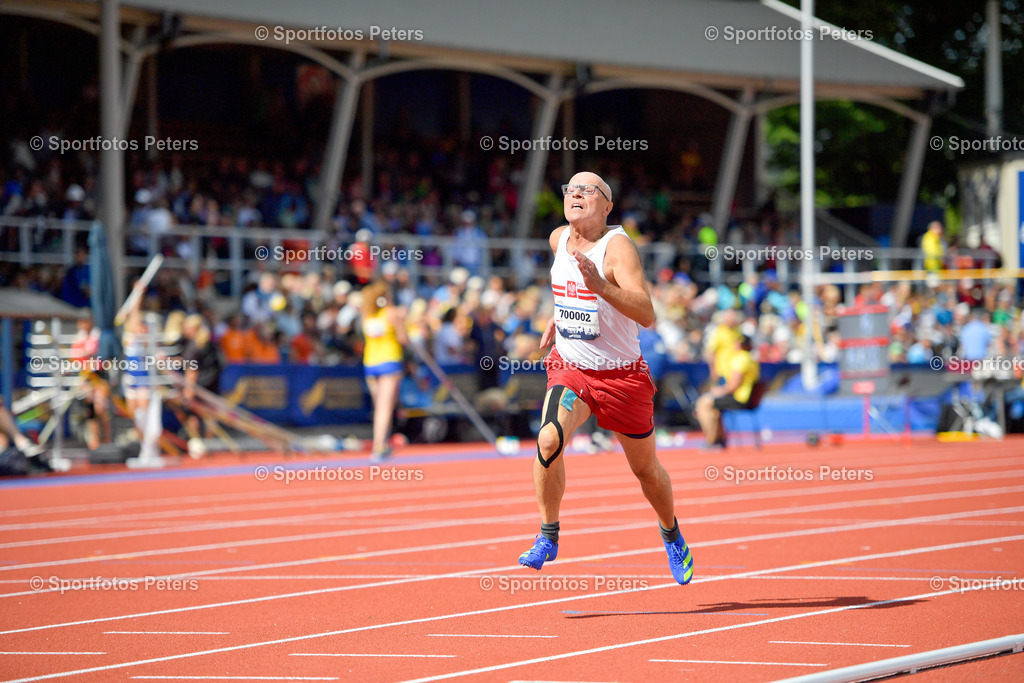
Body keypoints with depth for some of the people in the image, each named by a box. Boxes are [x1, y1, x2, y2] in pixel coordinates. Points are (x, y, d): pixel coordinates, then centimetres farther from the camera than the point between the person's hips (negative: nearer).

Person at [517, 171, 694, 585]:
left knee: (646, 469, 12)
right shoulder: (559, 239, -1)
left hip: (622, 375, -3)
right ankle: (547, 537, -10)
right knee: (549, 439, -25)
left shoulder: (618, 247, -20)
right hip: (570, 367, 3)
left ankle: (671, 536, 41)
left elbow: (647, 315, -33)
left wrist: (602, 287, -45)